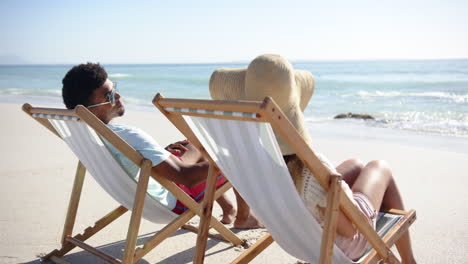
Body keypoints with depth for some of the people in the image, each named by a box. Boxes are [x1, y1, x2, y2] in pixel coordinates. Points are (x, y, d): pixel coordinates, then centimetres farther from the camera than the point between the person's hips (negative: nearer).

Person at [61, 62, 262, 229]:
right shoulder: (129, 136, -38)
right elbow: (185, 177, -36)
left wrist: (163, 151, 5)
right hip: (172, 202, -9)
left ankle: (228, 210, 37)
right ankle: (243, 218, 24)